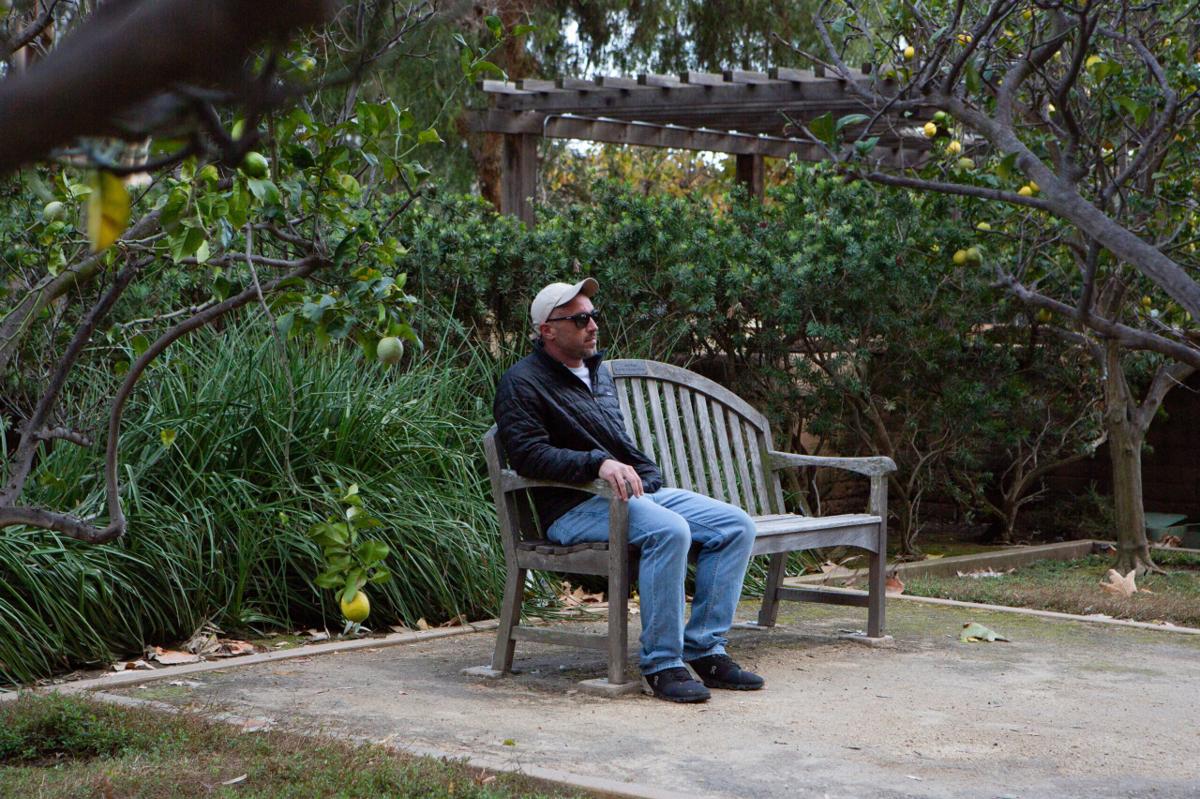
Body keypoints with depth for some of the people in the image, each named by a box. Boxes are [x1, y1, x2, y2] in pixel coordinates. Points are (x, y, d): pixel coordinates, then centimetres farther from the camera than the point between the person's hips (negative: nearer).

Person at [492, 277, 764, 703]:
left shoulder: (598, 373, 23)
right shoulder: (522, 383, -4)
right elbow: (529, 454, -18)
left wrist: (651, 479, 14)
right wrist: (598, 463, -28)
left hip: (642, 491, 9)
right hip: (574, 506, -9)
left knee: (736, 525, -8)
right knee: (669, 530, -35)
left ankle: (705, 648, -9)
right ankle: (661, 663, -28)